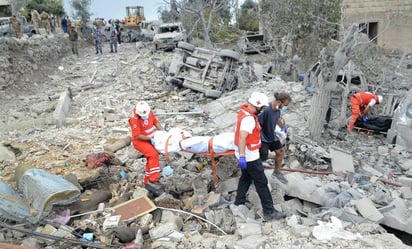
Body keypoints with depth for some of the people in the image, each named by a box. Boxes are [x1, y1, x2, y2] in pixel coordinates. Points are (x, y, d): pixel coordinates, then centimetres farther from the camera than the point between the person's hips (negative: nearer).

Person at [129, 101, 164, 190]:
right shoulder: (134, 119, -28)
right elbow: (137, 136, -25)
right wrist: (150, 138, -25)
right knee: (154, 155, -26)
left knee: (151, 159, 14)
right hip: (140, 141, -8)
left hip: (149, 139, 8)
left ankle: (147, 182, 29)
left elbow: (155, 121, 5)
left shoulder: (149, 112, -9)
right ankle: (153, 180, -22)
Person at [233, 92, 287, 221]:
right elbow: (242, 137, -38)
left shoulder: (244, 111, 4)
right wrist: (242, 156, -42)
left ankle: (239, 203, 35)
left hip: (245, 155, 10)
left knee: (246, 177, 24)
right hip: (250, 157, -10)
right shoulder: (249, 119, -27)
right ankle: (269, 212, 8)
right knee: (261, 183, 0)